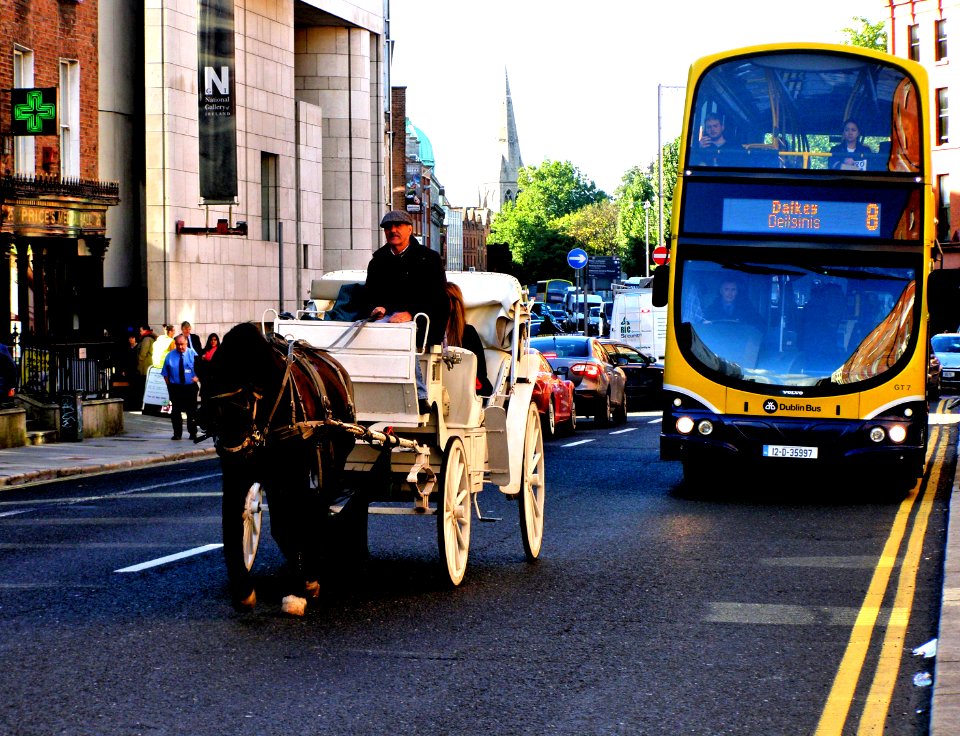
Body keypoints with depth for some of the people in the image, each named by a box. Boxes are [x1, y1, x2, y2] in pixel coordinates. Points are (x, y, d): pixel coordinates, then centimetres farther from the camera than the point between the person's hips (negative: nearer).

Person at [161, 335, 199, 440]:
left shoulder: (192, 354, 1)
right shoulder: (170, 355, 5)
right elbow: (165, 373, 8)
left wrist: (197, 377, -19)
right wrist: (168, 384, -4)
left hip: (190, 387, -1)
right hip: (175, 387, 1)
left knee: (191, 411, 4)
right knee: (176, 411, 1)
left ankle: (193, 433, 14)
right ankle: (177, 433, 9)